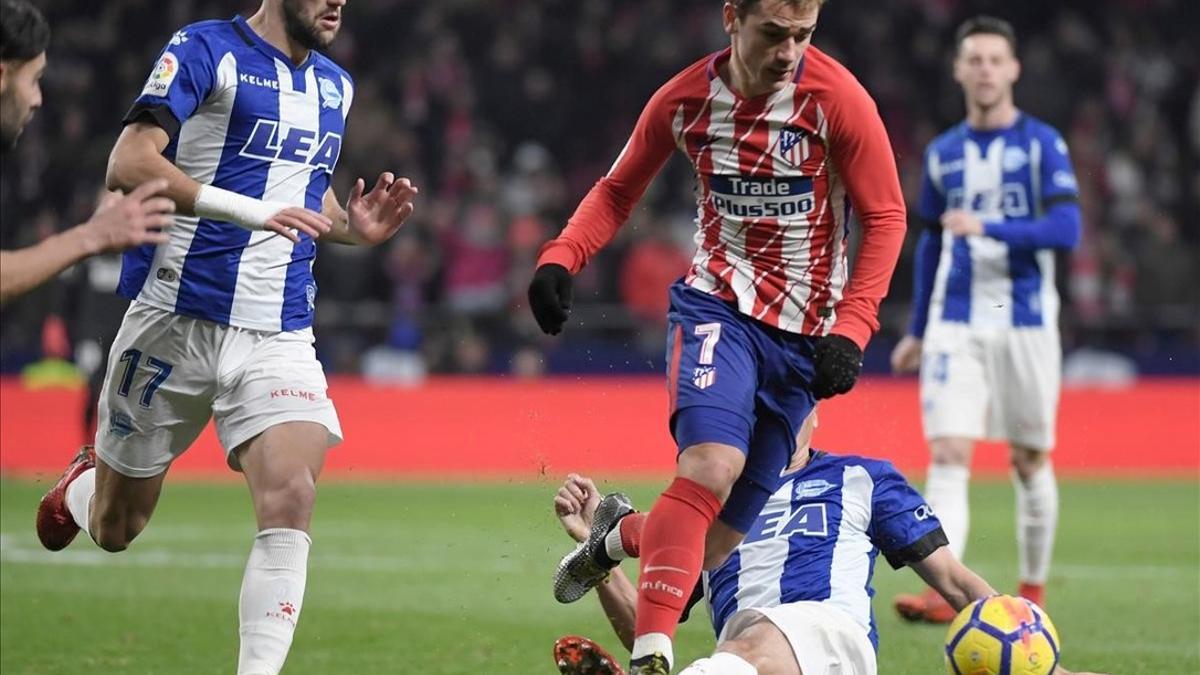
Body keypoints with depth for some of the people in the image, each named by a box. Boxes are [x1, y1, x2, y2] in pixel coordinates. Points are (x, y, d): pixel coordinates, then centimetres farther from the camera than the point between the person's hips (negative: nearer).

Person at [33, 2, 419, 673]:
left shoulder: (335, 86, 14)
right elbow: (129, 164, -18)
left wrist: (352, 226, 7)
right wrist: (251, 211, -27)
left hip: (279, 337, 4)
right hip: (176, 321, -4)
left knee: (290, 500, -22)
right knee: (115, 528, 11)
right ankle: (80, 487, 48)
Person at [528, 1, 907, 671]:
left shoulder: (838, 99, -11)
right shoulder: (684, 100, -3)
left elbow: (886, 216, -5)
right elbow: (619, 190, 12)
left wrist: (850, 330, -15)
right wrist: (560, 258, -6)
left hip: (803, 333, 1)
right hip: (718, 307, 0)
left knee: (729, 527, 2)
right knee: (712, 465, -28)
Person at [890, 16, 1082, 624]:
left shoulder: (1043, 145, -2)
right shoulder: (943, 153, 10)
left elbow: (1066, 230, -14)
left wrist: (988, 228, -25)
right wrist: (917, 330, 22)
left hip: (1025, 324, -2)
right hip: (955, 326, 2)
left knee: (1030, 463, 8)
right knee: (948, 457, -13)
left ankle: (1033, 588, 24)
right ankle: (943, 593, -23)